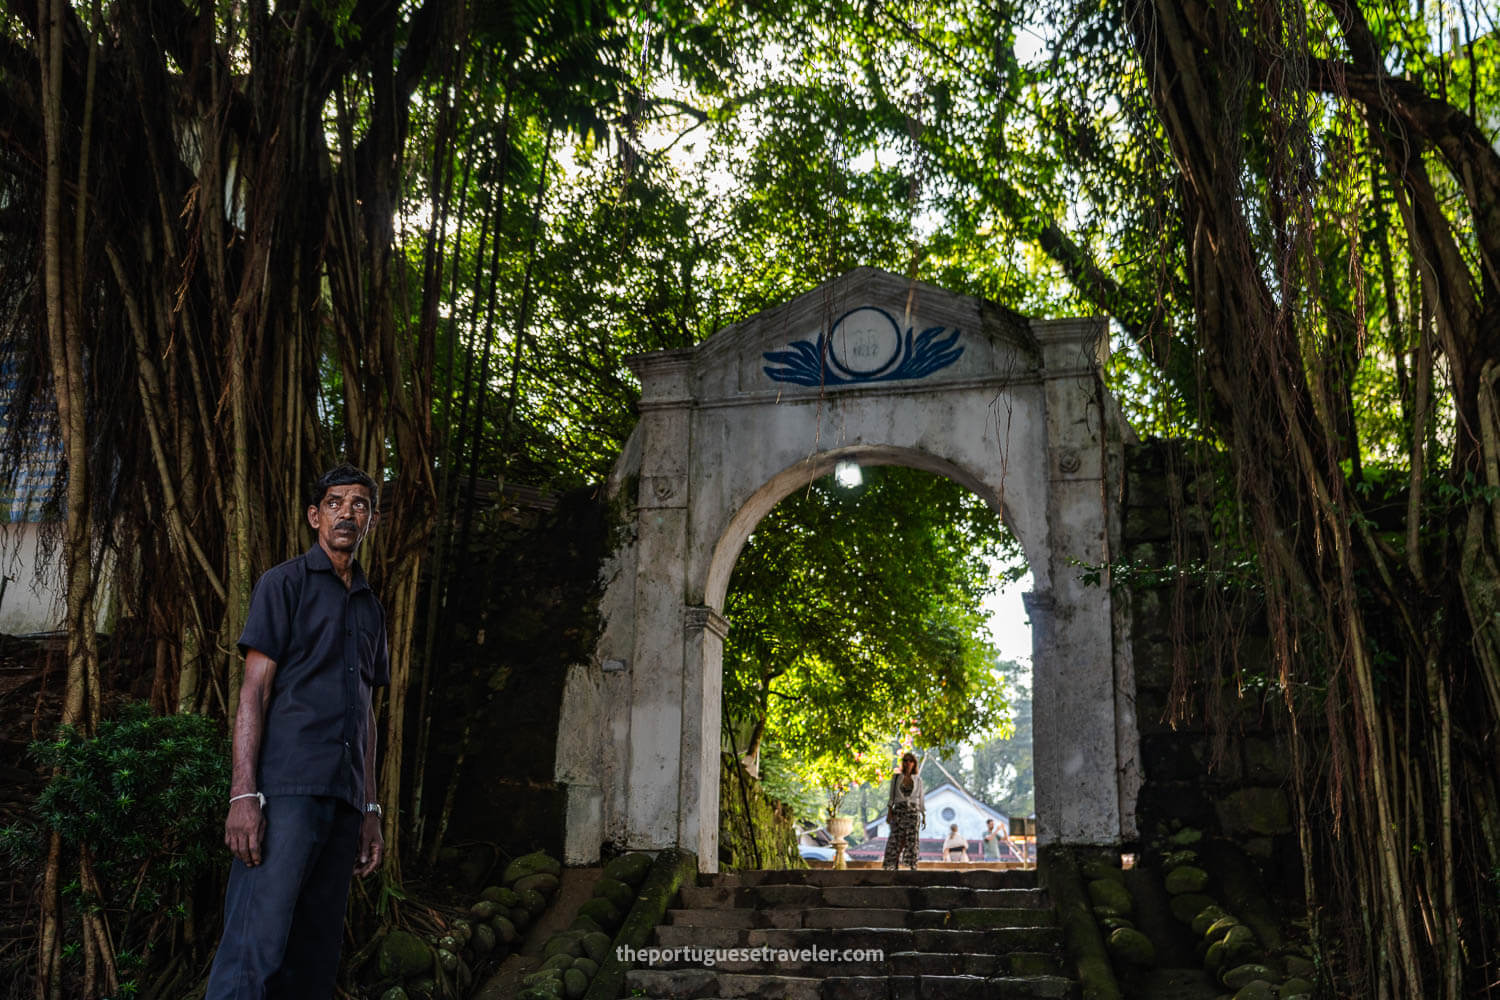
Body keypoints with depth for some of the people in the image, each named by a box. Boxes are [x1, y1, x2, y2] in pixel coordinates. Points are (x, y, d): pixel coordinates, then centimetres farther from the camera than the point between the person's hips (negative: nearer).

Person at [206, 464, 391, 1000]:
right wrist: (243, 794, -14)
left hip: (343, 796, 6)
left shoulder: (371, 608, 21)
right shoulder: (285, 582, 4)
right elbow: (254, 689, -4)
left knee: (316, 955, 7)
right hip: (287, 789, -6)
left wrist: (370, 810, 16)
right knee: (256, 949, -14)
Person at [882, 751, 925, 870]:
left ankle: (913, 867, -5)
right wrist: (889, 811, -6)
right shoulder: (896, 777, 7)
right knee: (897, 839, -7)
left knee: (912, 840, -6)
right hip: (899, 811, 0)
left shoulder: (918, 779, 9)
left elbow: (920, 798, 11)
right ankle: (895, 866, -4)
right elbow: (892, 797, 5)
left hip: (913, 812, 0)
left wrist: (924, 816, 6)